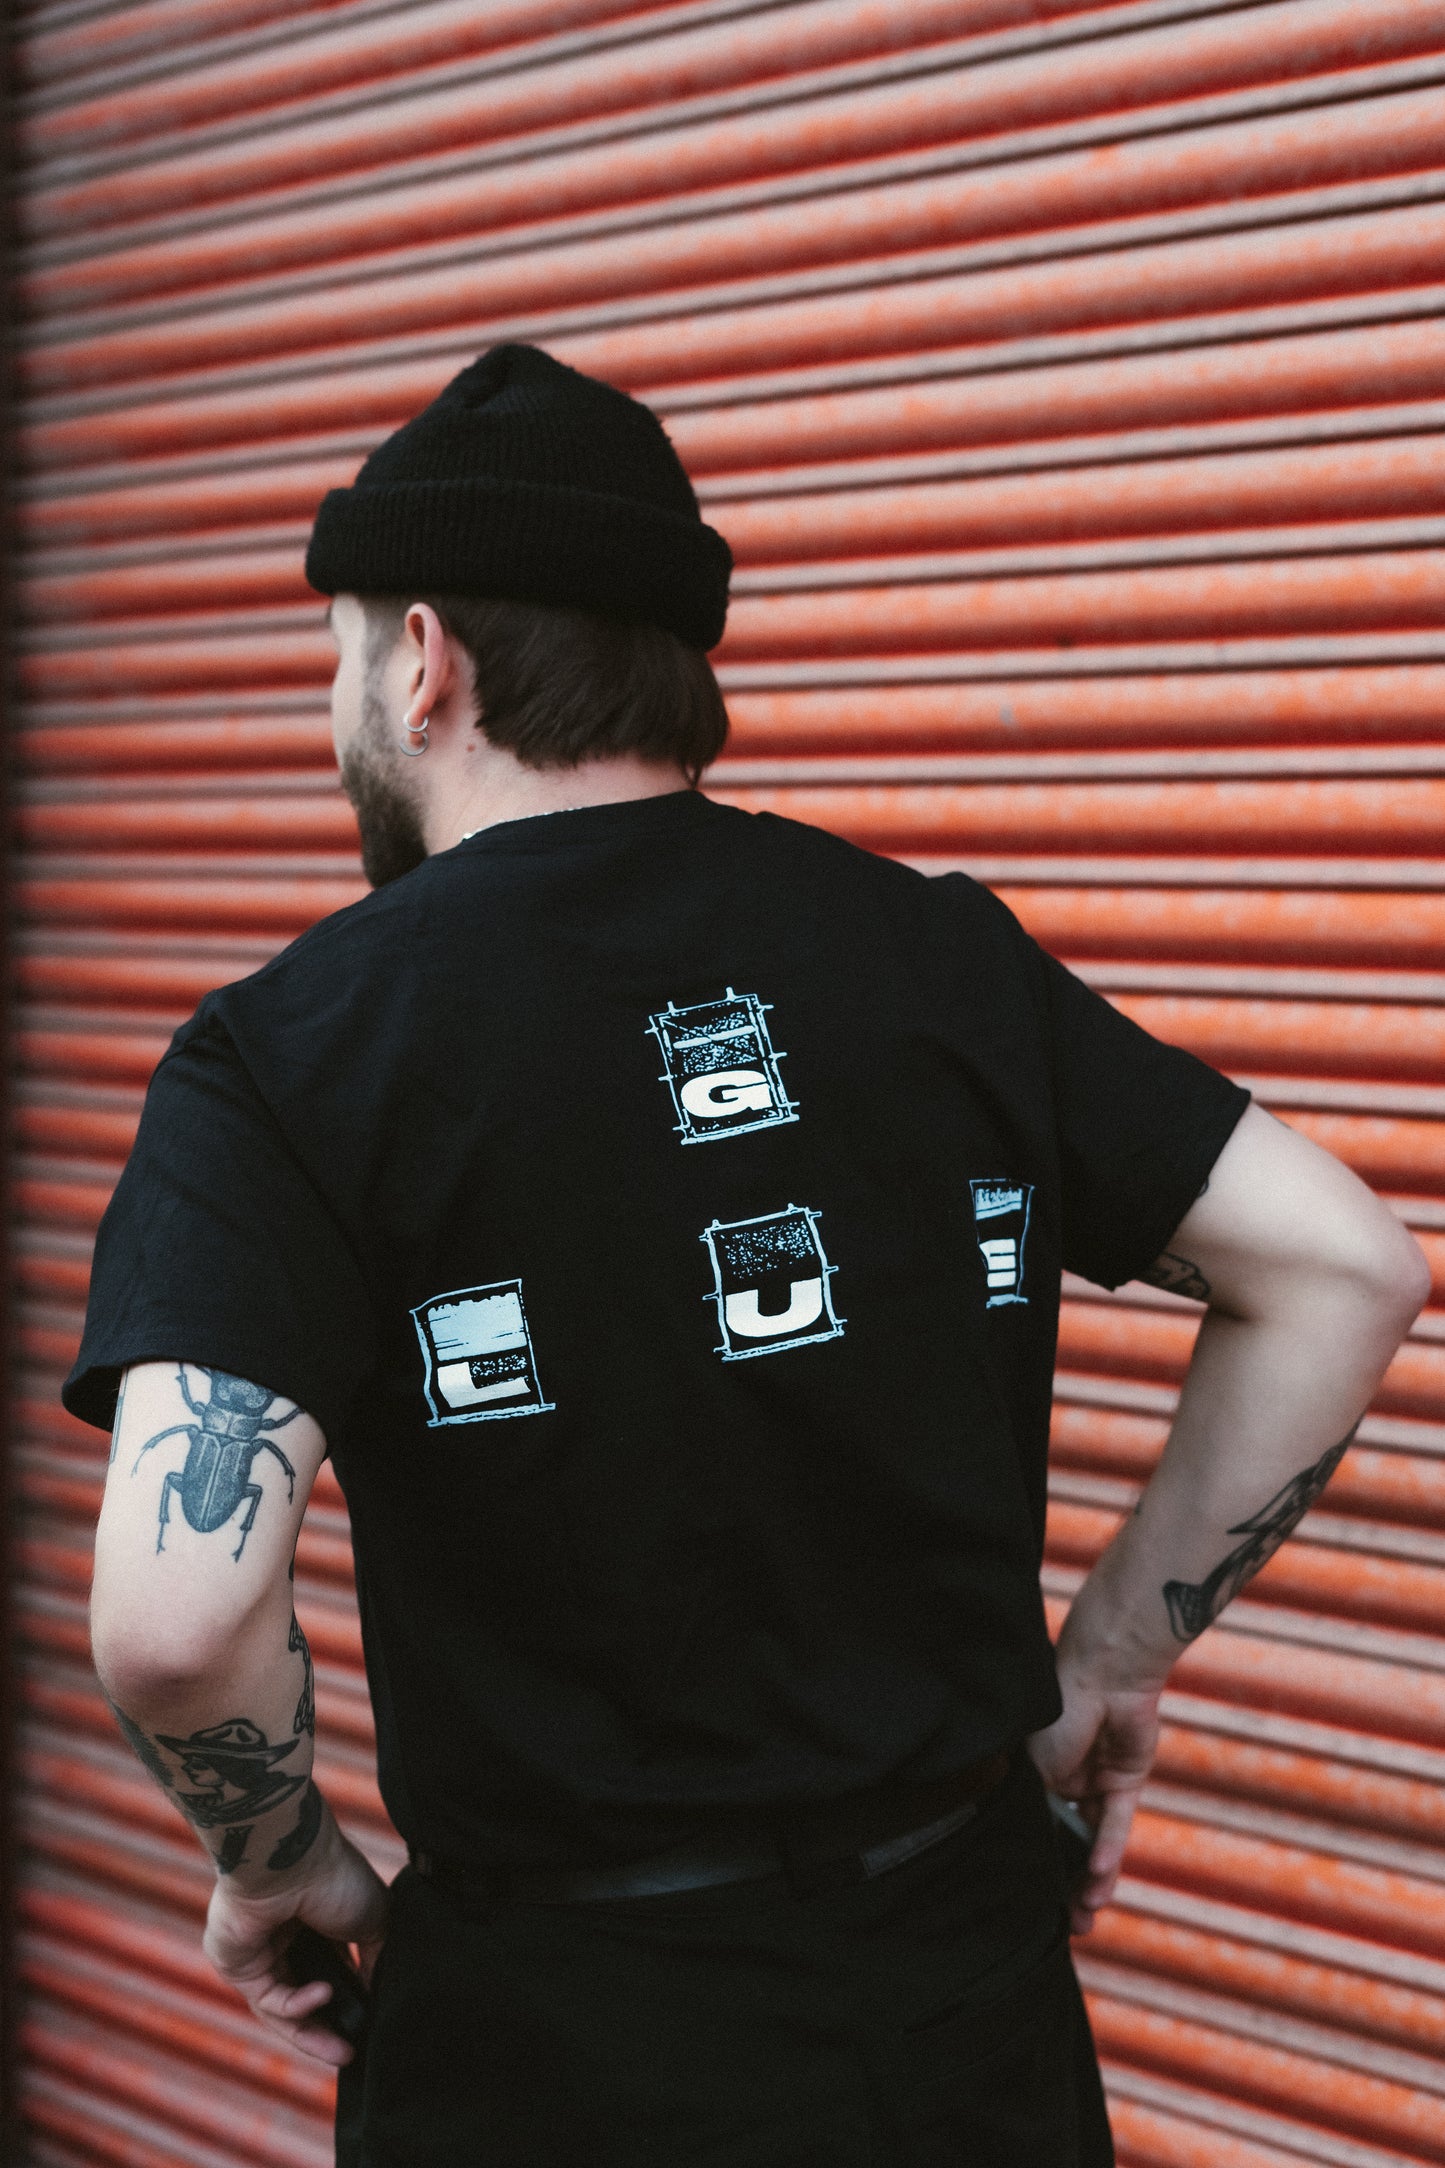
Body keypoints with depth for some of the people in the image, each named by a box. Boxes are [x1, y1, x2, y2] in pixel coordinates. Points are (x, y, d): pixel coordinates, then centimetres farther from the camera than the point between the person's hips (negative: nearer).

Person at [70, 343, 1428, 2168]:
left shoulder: (289, 1054, -13)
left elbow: (174, 1616, -24)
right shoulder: (943, 952, -1)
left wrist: (274, 1857, -3)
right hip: (978, 2001, 4)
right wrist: (1112, 1658, 7)